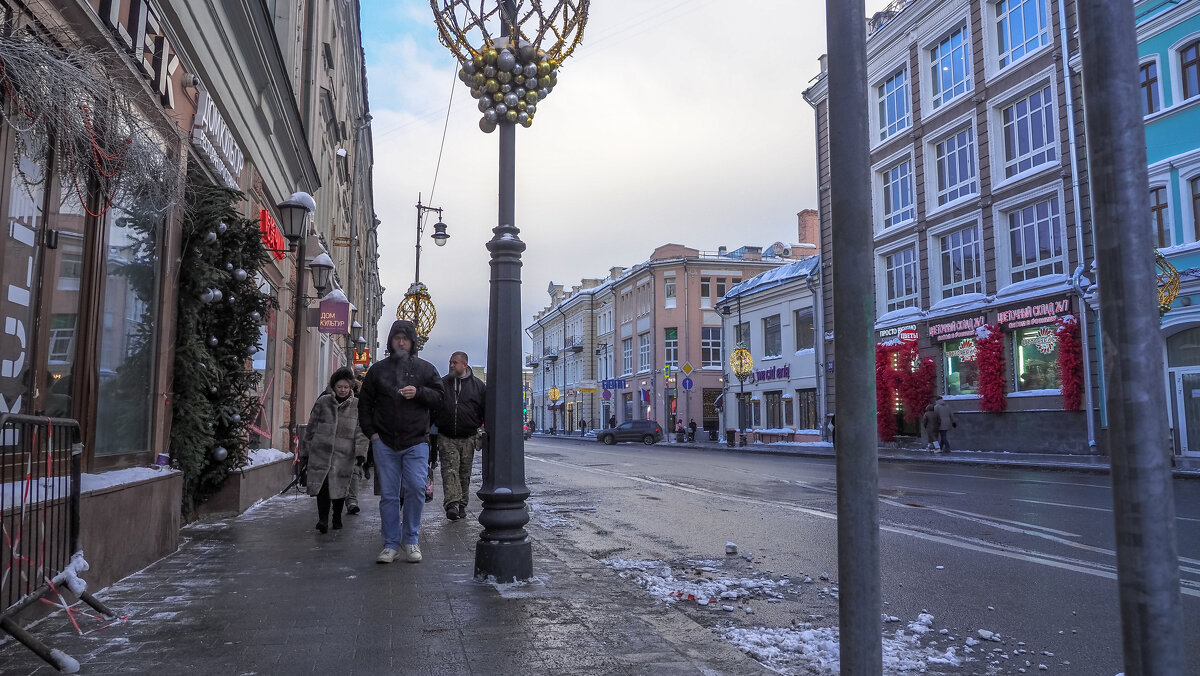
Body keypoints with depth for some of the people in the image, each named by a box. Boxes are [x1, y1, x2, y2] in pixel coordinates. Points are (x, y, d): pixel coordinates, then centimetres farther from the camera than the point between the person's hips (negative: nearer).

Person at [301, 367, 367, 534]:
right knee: (322, 485, -14)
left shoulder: (357, 406, 4)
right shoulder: (323, 401, 8)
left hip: (343, 455, 0)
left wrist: (361, 453, -13)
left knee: (340, 487, 7)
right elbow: (311, 428, 13)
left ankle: (337, 518, 26)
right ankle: (323, 519, -12)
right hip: (321, 452, 0)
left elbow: (361, 432, 0)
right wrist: (305, 453, 14)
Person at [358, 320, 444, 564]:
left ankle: (411, 540, 8)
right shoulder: (378, 370, 12)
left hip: (416, 442, -1)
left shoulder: (425, 368, 9)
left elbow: (439, 397, 7)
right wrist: (371, 432, 2)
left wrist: (419, 393, -11)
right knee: (388, 495, 4)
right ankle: (391, 544, 13)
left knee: (416, 489, -10)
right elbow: (365, 404, 13)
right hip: (384, 443, 1)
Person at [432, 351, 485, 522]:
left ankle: (462, 505, 17)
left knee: (464, 473, 8)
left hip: (468, 438, 0)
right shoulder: (442, 384, 7)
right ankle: (451, 504, -18)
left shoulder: (477, 385, 4)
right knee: (450, 471, -11)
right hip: (446, 438, 0)